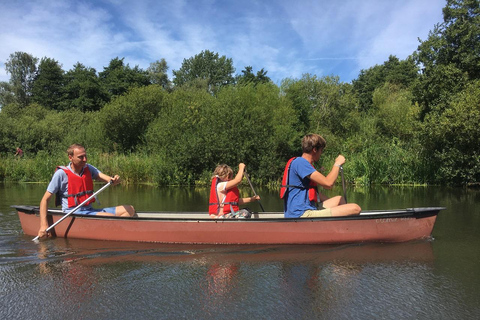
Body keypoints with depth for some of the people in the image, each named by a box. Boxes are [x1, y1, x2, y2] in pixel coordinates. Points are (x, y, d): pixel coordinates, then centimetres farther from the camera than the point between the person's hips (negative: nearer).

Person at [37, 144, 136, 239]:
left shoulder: (89, 168, 9)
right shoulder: (61, 174, -6)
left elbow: (105, 178, -6)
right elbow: (45, 200, -6)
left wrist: (114, 180, -32)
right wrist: (43, 225, -16)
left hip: (90, 210, 7)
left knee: (130, 209, -8)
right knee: (111, 217, -29)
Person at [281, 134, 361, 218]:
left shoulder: (302, 163, 21)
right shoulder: (300, 162, -12)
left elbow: (314, 193, 25)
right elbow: (328, 183, -19)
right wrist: (337, 164, -3)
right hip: (303, 214, -11)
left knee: (339, 199, 27)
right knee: (355, 209, -12)